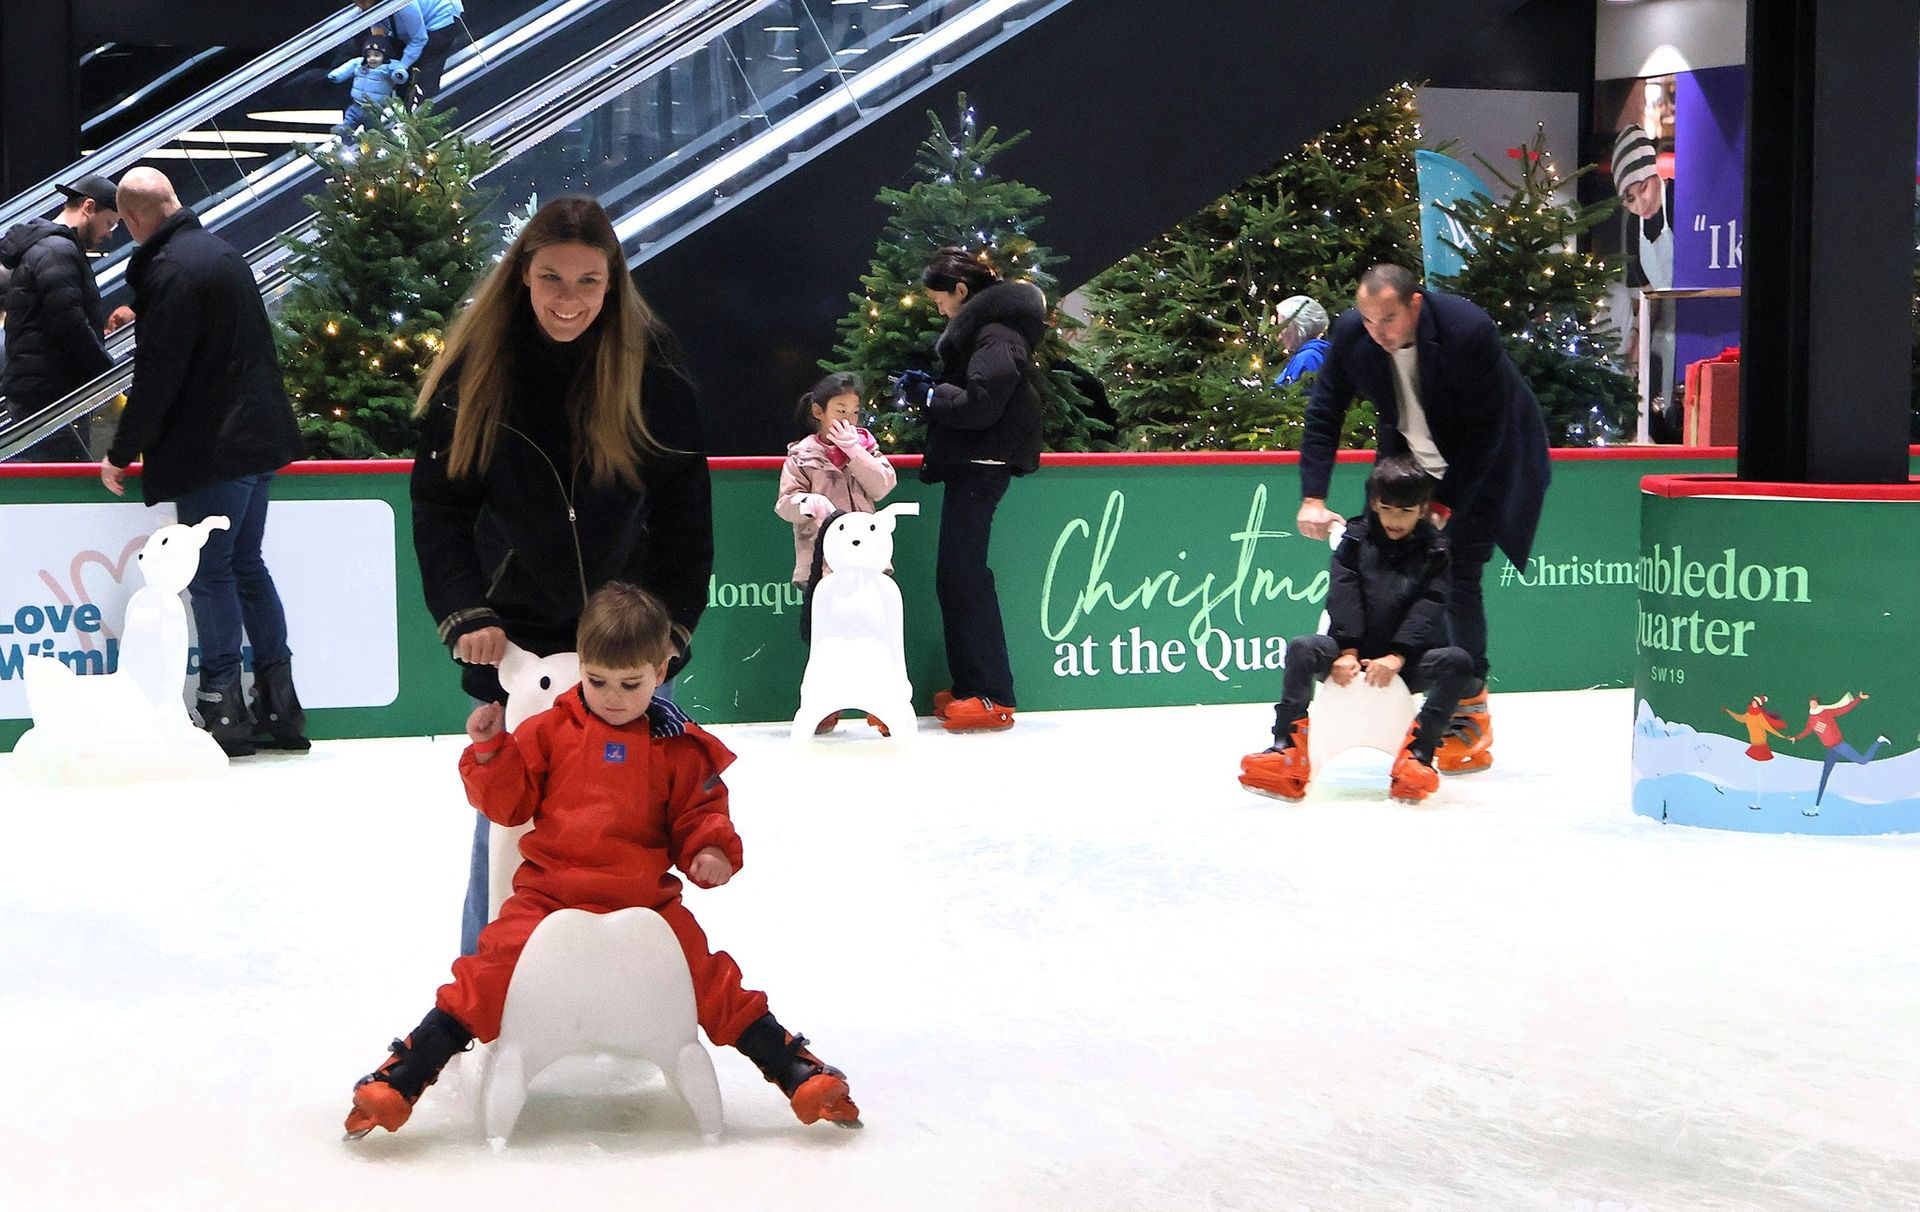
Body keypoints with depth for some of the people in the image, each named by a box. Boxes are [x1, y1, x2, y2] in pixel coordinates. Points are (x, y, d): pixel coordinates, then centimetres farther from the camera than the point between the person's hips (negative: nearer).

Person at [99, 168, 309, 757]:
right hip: (259, 438, 9)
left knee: (211, 574, -3)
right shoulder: (222, 252, 13)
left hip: (212, 449, -9)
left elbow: (158, 373, -18)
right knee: (247, 565, 14)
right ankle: (281, 708, 15)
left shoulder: (168, 271, -17)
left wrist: (122, 453, -8)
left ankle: (224, 713, 0)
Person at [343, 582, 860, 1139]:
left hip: (646, 899, 0)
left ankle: (794, 1067, 1)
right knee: (496, 964, -21)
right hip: (547, 893, 0)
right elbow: (506, 802, 7)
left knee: (707, 977, -12)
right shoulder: (551, 730, 6)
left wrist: (713, 850, -11)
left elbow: (701, 813, 11)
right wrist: (489, 749, -10)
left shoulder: (677, 746, 6)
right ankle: (403, 1076, -15)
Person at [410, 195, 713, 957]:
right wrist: (466, 615, -18)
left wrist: (665, 631, -11)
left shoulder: (653, 381, -8)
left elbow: (685, 523, -3)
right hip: (511, 645, 0)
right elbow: (438, 507, -5)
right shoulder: (475, 376, -7)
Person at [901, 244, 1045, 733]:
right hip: (971, 466, 11)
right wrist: (930, 387, 8)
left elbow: (980, 402, -23)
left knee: (962, 575, -10)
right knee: (957, 575, 12)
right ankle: (970, 689, 17)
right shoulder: (981, 326, 18)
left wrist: (931, 395, -10)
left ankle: (992, 696, -8)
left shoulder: (995, 334, -15)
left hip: (981, 467, -11)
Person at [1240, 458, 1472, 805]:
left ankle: (1417, 754, -32)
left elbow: (1428, 610, -8)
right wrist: (1346, 652, -20)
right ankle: (1288, 750, -32)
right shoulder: (1354, 542, 8)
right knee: (1302, 649, -25)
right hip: (1355, 657, 1)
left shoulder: (1435, 552, 5)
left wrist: (1397, 658, -23)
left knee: (1457, 661, -28)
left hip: (1408, 661, -1)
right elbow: (1343, 597, -4)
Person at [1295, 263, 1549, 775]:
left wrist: (1444, 503, -28)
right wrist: (1312, 498, -18)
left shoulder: (1469, 331, -32)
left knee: (1458, 575, -13)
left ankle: (1470, 712, -1)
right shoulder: (1351, 334, -18)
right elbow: (1323, 416, -8)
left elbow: (1483, 432, -26)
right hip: (1412, 456, 5)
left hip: (1484, 462, -5)